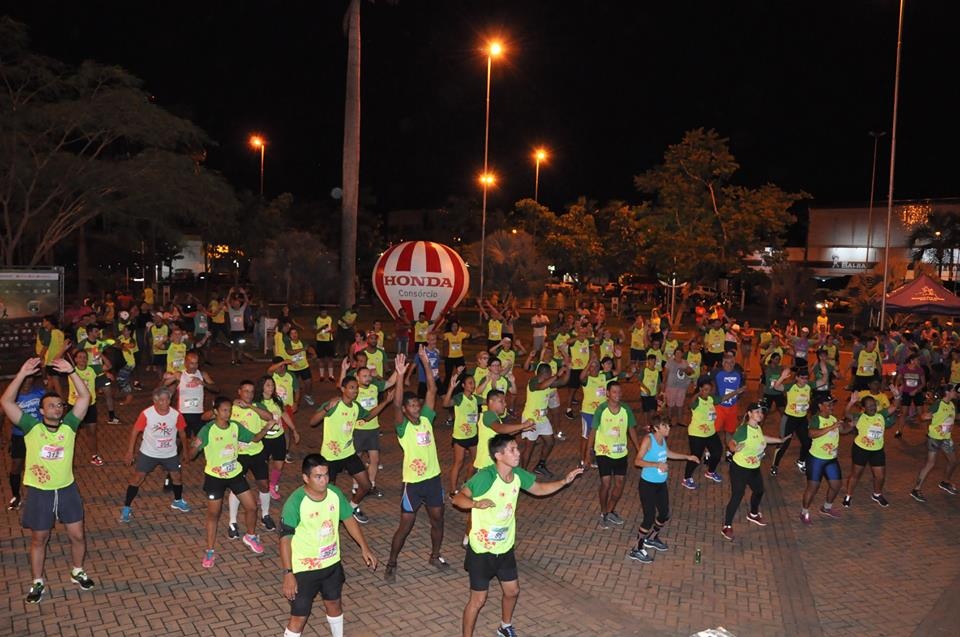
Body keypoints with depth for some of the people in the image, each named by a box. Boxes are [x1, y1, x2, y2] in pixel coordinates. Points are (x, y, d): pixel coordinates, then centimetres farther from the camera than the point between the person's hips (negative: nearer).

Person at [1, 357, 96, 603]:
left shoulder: (69, 425, -5)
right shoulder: (31, 427, -9)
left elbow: (85, 397, -14)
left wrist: (70, 371, -22)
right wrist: (23, 374, -27)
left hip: (67, 489, 2)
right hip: (39, 492, -1)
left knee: (77, 536, 9)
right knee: (38, 539, 13)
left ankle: (78, 573, 33)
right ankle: (37, 583, 30)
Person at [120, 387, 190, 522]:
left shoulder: (176, 414, -15)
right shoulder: (146, 414, -21)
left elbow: (182, 432, 1)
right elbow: (135, 431, -10)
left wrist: (185, 450, 9)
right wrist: (130, 452, -9)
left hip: (170, 454, 2)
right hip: (148, 453, -2)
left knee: (177, 477, 11)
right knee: (137, 479, -2)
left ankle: (178, 501, 37)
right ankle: (127, 508, 12)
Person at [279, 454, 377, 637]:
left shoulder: (335, 493, -10)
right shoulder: (295, 502, -26)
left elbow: (348, 519, 6)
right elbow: (285, 540, -21)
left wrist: (364, 547, 7)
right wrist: (288, 574, -23)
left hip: (332, 563, 5)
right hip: (304, 569, -5)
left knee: (334, 604, 25)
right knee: (299, 616, 2)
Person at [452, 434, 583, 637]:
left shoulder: (518, 474, -6)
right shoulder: (485, 476, -27)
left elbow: (539, 489, 11)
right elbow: (457, 498, -27)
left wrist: (565, 481, -3)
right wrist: (476, 503, -48)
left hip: (505, 548, 7)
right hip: (481, 550, -7)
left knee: (512, 591, 20)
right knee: (478, 599, 3)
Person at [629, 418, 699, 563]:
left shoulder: (662, 439, 2)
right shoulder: (648, 439, -20)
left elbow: (668, 453, 24)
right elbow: (637, 461, -26)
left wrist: (687, 457, 24)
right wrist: (657, 464, -34)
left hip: (661, 483, 8)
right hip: (648, 484, -8)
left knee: (665, 514, 17)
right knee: (650, 517, -7)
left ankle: (652, 538, 43)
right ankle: (637, 550, 9)